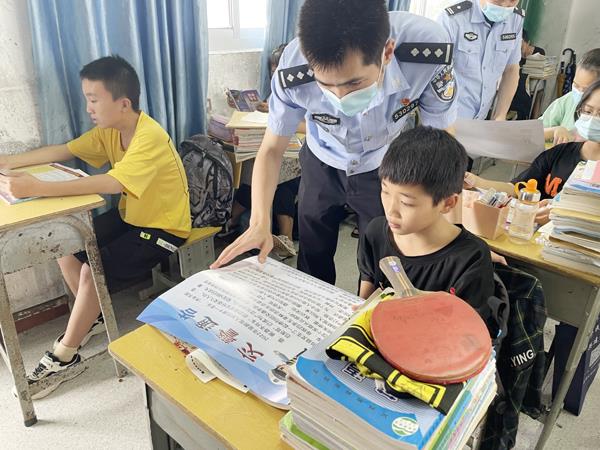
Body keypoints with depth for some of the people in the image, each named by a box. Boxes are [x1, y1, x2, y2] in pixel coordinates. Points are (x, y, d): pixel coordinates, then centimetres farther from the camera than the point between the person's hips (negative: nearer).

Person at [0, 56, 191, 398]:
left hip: (163, 228, -8)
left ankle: (64, 357, 2)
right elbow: (64, 151, 4)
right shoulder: (110, 129, -1)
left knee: (92, 270, -19)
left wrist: (37, 188, -43)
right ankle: (91, 317, 20)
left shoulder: (150, 137, -28)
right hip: (129, 217, 9)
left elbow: (114, 183, -41)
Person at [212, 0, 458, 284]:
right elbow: (272, 149, -17)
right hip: (322, 166, 1)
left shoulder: (428, 48, -34)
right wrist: (260, 221, -30)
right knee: (313, 259, 14)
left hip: (384, 169, 0)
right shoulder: (294, 70, -33)